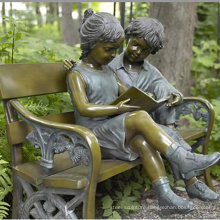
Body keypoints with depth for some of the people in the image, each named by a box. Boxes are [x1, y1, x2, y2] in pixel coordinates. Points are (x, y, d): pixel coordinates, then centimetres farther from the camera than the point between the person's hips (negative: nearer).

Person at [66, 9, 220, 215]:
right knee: (140, 118, -29)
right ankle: (183, 158, -26)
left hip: (116, 134, 6)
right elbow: (83, 108, -20)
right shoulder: (76, 75, -6)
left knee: (143, 142, -26)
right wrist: (118, 108, -26)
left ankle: (165, 197, -27)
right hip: (94, 137, -6)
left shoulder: (108, 71, 17)